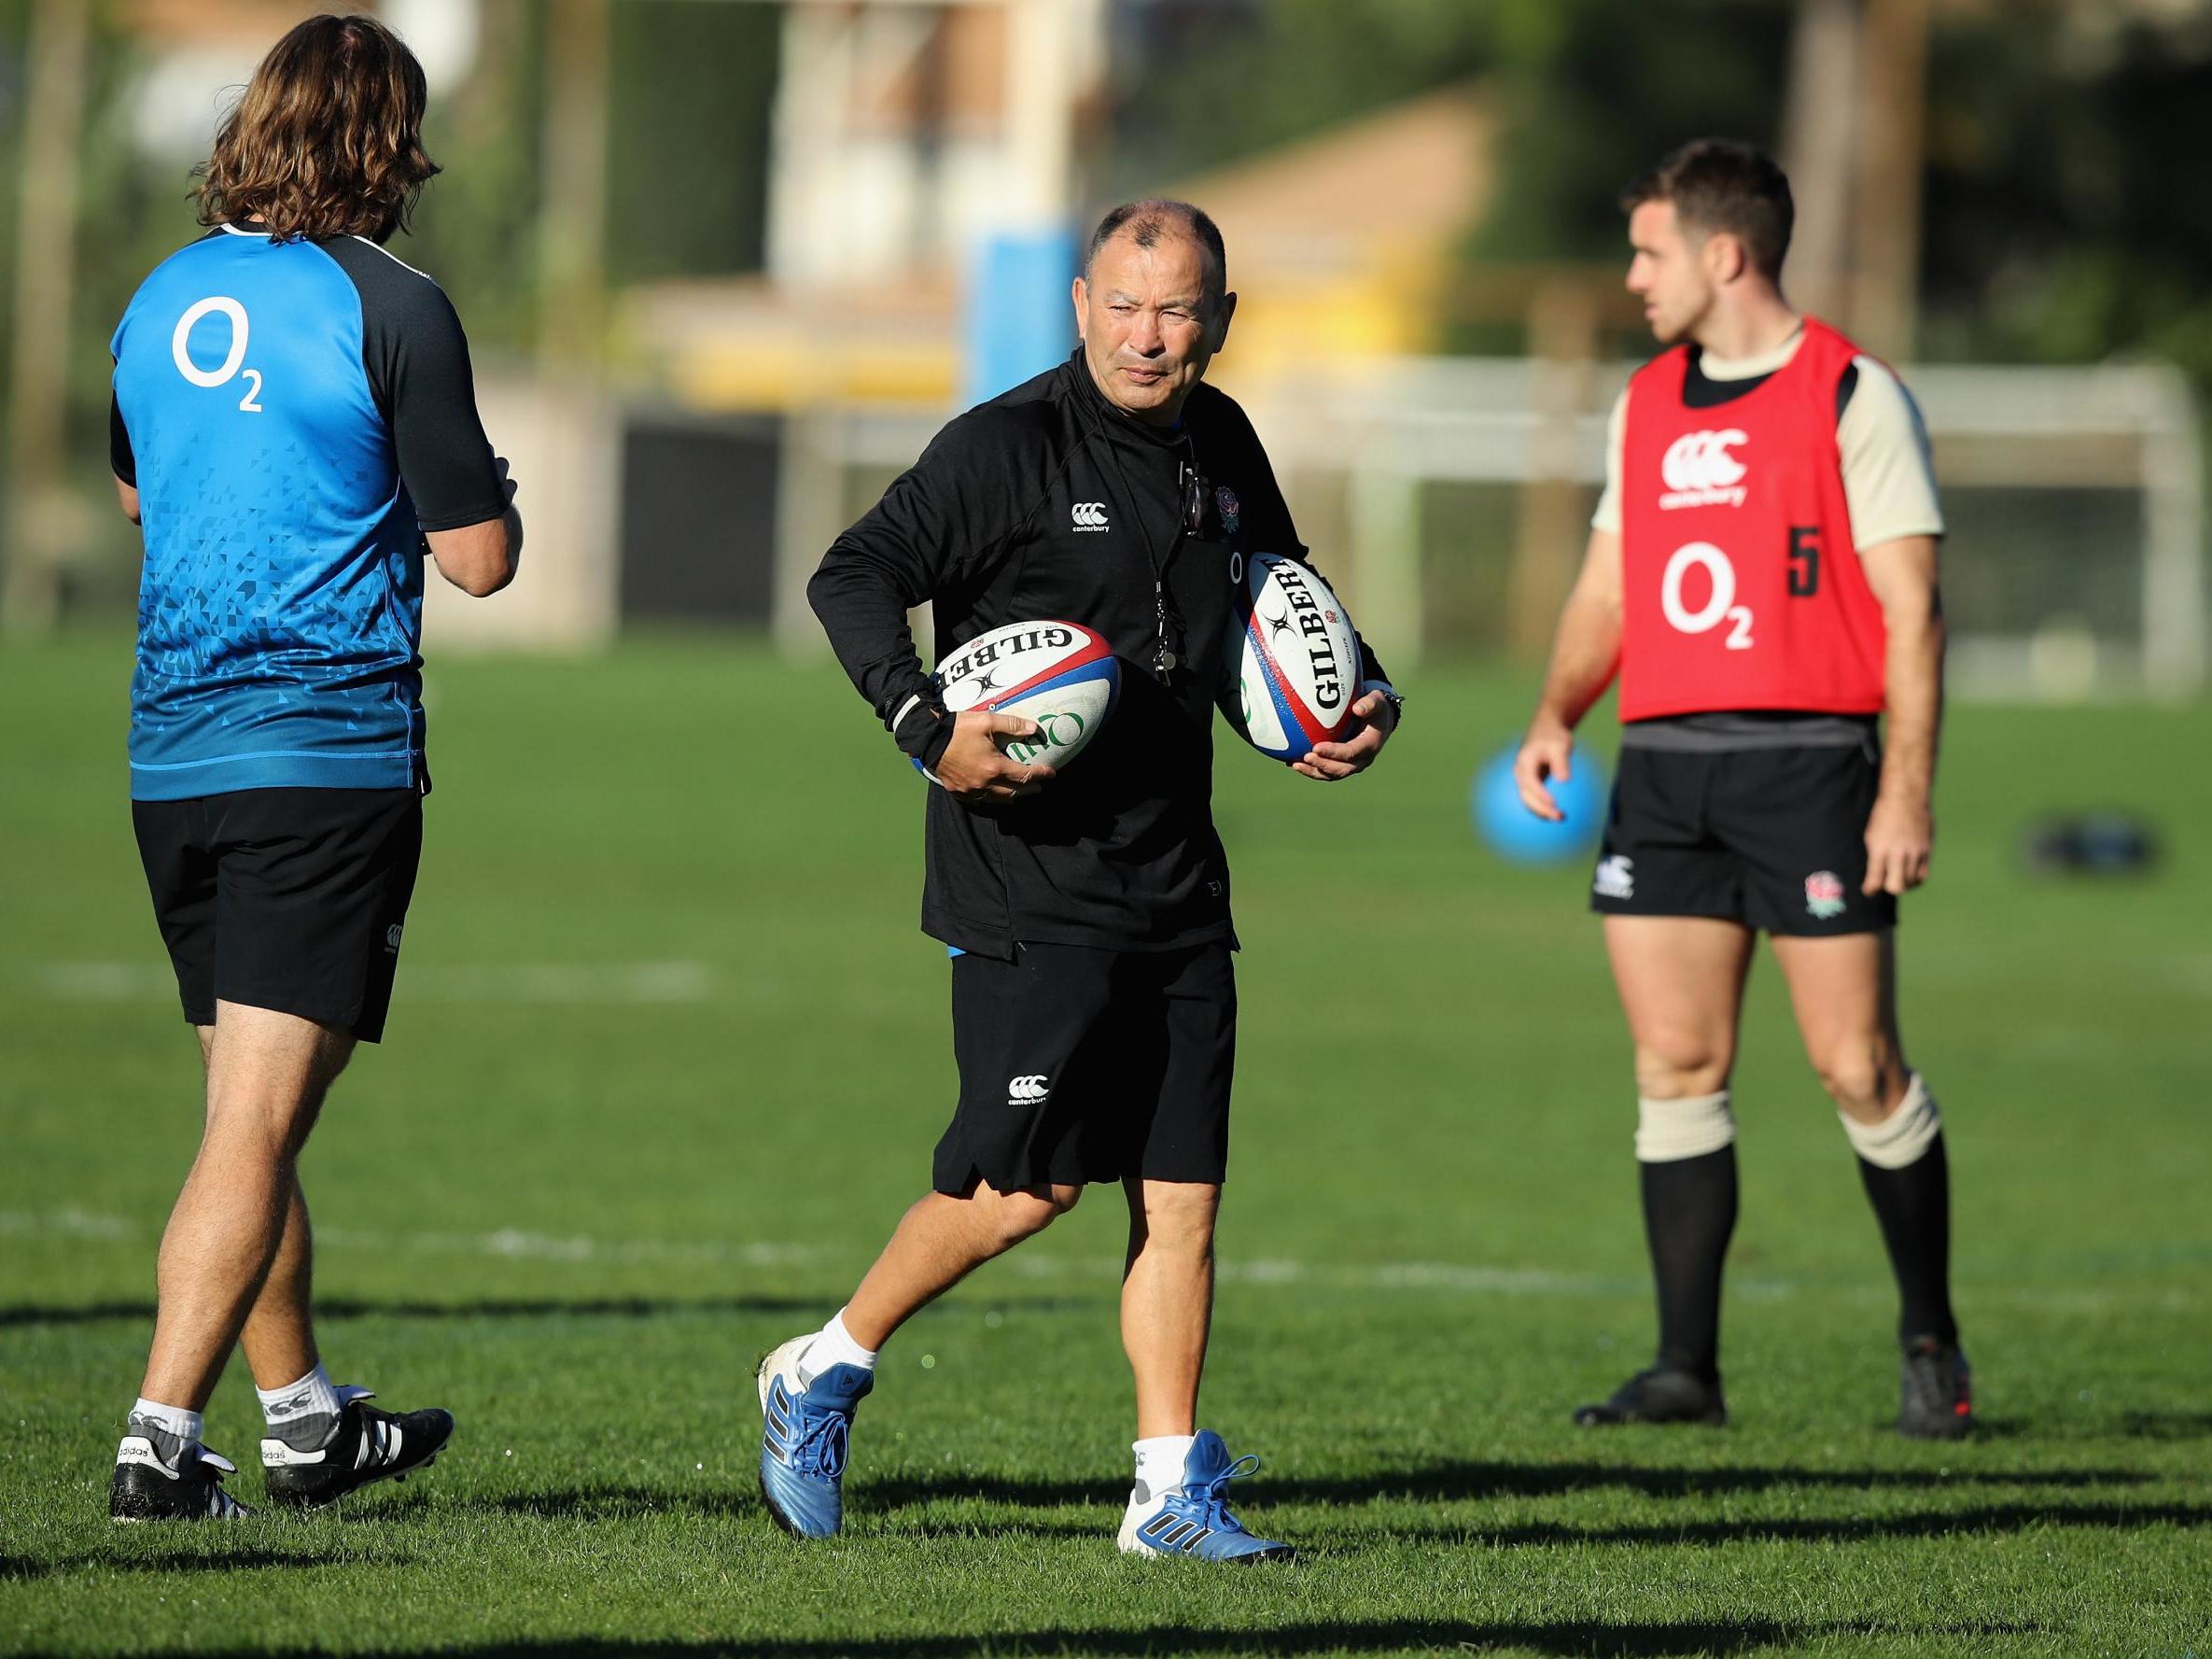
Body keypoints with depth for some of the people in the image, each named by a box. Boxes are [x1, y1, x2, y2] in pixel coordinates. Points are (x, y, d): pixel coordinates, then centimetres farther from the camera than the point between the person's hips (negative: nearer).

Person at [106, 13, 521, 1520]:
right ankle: (162, 1438, -14)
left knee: (254, 1106, 17)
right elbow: (481, 558, -8)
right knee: (261, 1121, -7)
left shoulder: (163, 300, 10)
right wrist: (485, 484, 12)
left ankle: (306, 1418, 29)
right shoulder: (391, 310, -11)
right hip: (331, 758, -7)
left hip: (169, 759, 7)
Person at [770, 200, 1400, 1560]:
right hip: (1030, 883, -6)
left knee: (1183, 1192, 3)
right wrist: (927, 726, -24)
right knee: (1025, 1183, -8)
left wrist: (1367, 703, 13)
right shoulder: (1008, 445, -10)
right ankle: (825, 1373, 13)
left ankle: (1176, 1491, 8)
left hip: (1178, 886, 6)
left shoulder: (1222, 447, 12)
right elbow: (853, 577, -12)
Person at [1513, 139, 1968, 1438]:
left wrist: (1909, 787, -13)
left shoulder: (1853, 396, -4)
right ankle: (1687, 1369, 4)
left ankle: (1933, 1345, 11)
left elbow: (1912, 609, -6)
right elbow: (1608, 593, 21)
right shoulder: (1646, 406, 15)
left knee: (1858, 1064, -5)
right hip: (1664, 768, 6)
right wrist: (1556, 714, 3)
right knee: (1676, 1064, 1)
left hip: (1809, 759, -6)